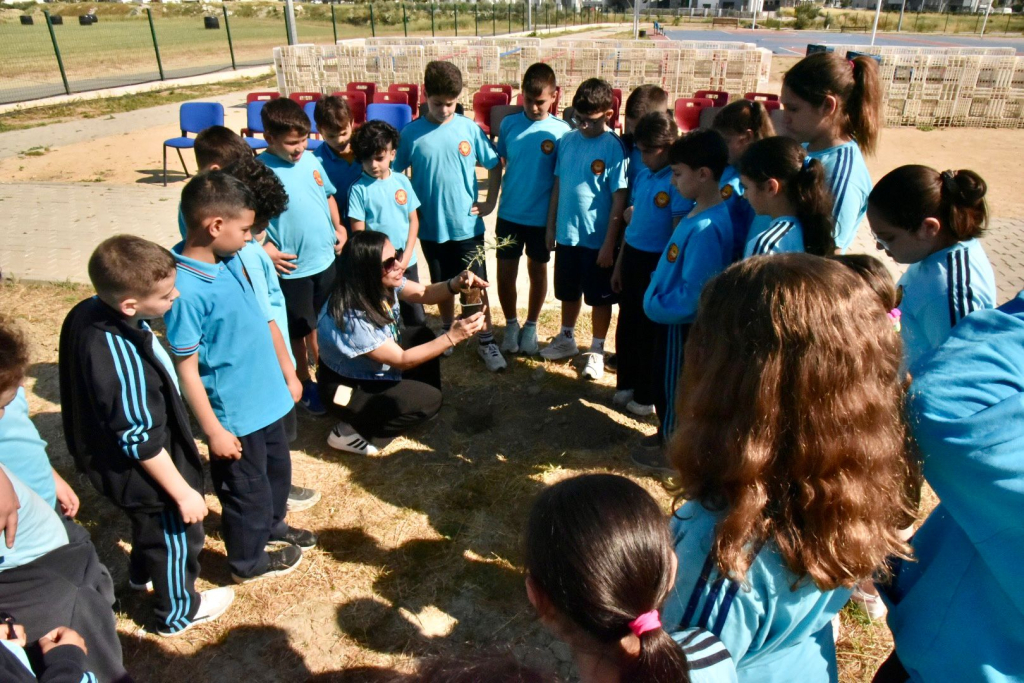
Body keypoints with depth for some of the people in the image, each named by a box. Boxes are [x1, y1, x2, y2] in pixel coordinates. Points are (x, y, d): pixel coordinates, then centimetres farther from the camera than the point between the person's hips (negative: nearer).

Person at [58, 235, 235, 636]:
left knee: (150, 521, 34)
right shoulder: (121, 360, -40)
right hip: (146, 472, -8)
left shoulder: (88, 312, -13)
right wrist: (183, 492, -17)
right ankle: (178, 612, 44)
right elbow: (141, 441, -30)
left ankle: (143, 574, 63)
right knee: (177, 536, 18)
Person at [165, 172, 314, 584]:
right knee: (246, 488, 15)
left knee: (277, 469, 29)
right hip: (235, 413, -8)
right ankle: (249, 561, 40)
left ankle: (272, 524, 56)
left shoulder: (230, 261, -3)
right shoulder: (185, 289, -28)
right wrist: (214, 430, -18)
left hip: (268, 397, 8)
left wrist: (289, 375, 14)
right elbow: (186, 368, -23)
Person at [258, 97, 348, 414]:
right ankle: (305, 383, 29)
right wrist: (266, 250, -21)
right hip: (292, 267, -5)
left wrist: (338, 226, 5)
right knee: (299, 329, 11)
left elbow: (328, 195, 15)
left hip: (325, 257, 6)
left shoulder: (310, 159, 1)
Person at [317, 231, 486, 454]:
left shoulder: (383, 283, -15)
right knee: (428, 400, -15)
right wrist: (452, 337, -36)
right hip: (348, 387, -8)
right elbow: (401, 360, -30)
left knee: (423, 336, 3)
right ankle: (348, 432, -4)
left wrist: (456, 284, -27)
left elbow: (425, 293, -5)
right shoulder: (351, 317, -36)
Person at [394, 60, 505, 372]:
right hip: (431, 226, 1)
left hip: (468, 225, -1)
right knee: (442, 285, 17)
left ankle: (487, 342, 16)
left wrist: (490, 201, 0)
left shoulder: (469, 129, -6)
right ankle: (448, 331, 38)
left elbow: (494, 165, 4)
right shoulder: (411, 133, -6)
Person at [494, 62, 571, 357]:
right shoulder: (508, 124, -3)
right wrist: (491, 200, 2)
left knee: (537, 272, 13)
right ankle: (511, 325, 28)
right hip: (509, 214, 2)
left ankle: (531, 327, 32)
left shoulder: (561, 131, -9)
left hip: (542, 218, -1)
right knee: (505, 274, 6)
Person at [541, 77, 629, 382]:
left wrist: (609, 243, -16)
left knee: (600, 297, 10)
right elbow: (558, 185, 9)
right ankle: (566, 340, 40)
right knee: (568, 291, 20)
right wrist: (551, 227, 9)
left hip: (597, 238, -5)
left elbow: (619, 199, -14)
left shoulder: (613, 147, -14)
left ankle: (596, 352, 26)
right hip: (567, 233, 5)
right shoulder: (567, 140, 1)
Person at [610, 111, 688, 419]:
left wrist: (666, 273, -14)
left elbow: (680, 232, -17)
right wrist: (619, 263, 15)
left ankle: (647, 395, 25)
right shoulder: (642, 174, 6)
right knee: (627, 325, 18)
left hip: (657, 262, -7)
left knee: (652, 332, 8)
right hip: (632, 256, 7)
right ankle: (626, 383, 37)